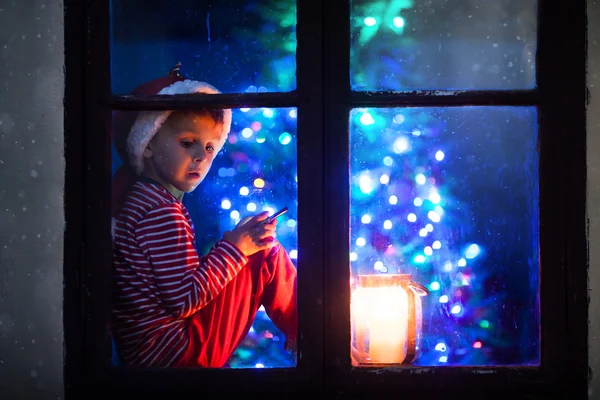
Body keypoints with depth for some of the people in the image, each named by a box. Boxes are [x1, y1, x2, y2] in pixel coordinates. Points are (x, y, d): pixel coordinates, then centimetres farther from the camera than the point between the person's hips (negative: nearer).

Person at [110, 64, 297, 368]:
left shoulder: (137, 200, 11)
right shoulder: (161, 212, -19)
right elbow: (184, 299, -23)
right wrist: (235, 246, -16)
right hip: (176, 353, -10)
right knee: (267, 254, -5)